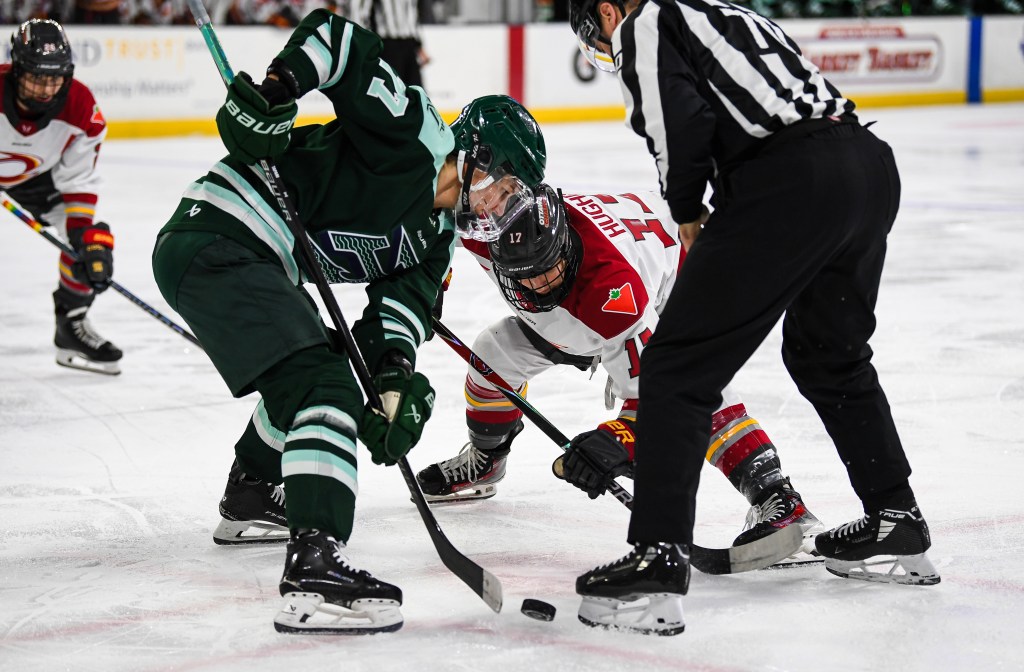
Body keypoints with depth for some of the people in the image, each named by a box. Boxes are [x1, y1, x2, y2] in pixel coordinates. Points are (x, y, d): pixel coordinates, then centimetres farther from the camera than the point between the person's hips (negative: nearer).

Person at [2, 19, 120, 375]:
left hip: (38, 175, 3)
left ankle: (72, 326, 11)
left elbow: (79, 181, -17)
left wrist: (89, 238, -25)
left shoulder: (81, 109, -27)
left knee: (90, 236, -8)